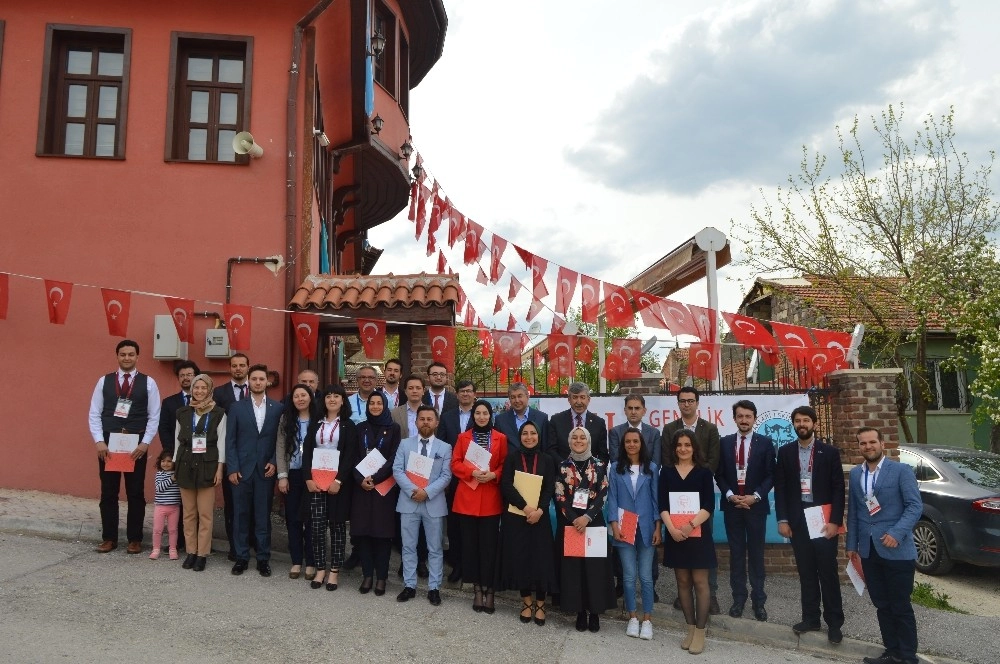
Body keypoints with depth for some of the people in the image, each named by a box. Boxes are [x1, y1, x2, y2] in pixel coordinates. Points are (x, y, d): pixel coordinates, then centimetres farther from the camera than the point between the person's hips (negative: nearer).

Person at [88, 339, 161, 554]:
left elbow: (154, 416, -1)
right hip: (107, 444, 1)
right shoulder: (104, 381, 5)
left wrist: (145, 443, -10)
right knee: (108, 493, 8)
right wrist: (99, 441, -8)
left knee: (136, 493, 6)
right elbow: (94, 414, 3)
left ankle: (135, 539, 16)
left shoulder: (148, 383, 1)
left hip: (136, 445, -1)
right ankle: (109, 538, 21)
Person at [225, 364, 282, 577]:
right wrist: (232, 468, -5)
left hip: (265, 470, 0)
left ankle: (263, 558, 13)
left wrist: (274, 462, -6)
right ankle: (241, 557, 17)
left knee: (263, 516, 4)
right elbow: (230, 441, 2)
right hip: (241, 469, 1)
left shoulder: (277, 408, 4)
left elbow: (280, 440, 5)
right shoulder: (237, 408, 4)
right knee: (241, 515, 6)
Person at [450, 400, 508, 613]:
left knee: (489, 545, 0)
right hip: (467, 498, 1)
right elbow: (455, 464, 2)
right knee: (470, 544, 5)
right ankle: (477, 588, 16)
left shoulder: (500, 438, 6)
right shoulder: (463, 437, 7)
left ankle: (488, 590, 10)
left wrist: (493, 474, -14)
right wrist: (472, 472, -15)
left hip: (491, 499, -1)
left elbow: (505, 465, 5)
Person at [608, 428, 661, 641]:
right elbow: (612, 498, 2)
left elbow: (656, 499, 4)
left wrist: (658, 528, -2)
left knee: (646, 576, 2)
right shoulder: (616, 468, 3)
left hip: (646, 529, 0)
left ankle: (647, 619, 14)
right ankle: (632, 618, 18)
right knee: (629, 576, 5)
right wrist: (614, 525, -7)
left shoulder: (652, 469, 4)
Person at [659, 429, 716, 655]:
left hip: (698, 533, -2)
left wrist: (691, 525, -19)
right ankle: (690, 628, 19)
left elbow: (709, 505, -7)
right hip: (675, 535, 2)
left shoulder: (704, 471, 0)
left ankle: (700, 632, 8)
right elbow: (663, 505, 0)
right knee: (683, 582, 9)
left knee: (700, 582, 0)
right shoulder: (667, 472, 5)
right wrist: (671, 528, -15)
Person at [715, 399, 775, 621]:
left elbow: (770, 475, -2)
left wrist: (755, 496, -13)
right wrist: (730, 495, -9)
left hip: (756, 505, -1)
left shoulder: (765, 443, 0)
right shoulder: (724, 442, 5)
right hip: (732, 505, 2)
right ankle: (739, 598, 15)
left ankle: (758, 600, 13)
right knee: (736, 553, 7)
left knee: (756, 553, 6)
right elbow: (719, 474, 5)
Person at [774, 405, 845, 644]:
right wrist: (782, 519, -2)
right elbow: (780, 488, 4)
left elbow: (838, 489, -3)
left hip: (825, 520, -2)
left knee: (828, 572, 2)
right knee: (806, 572, 9)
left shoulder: (829, 452, 0)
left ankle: (834, 622, 13)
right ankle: (811, 618, 19)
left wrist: (835, 521, -10)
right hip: (798, 521, 2)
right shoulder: (785, 452, 5)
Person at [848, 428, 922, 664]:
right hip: (868, 550, 5)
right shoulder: (855, 474, 10)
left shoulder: (901, 471, -6)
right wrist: (852, 545, 11)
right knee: (882, 605, 13)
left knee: (901, 606, 3)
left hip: (897, 550, -5)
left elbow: (915, 505, -12)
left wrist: (897, 533, -23)